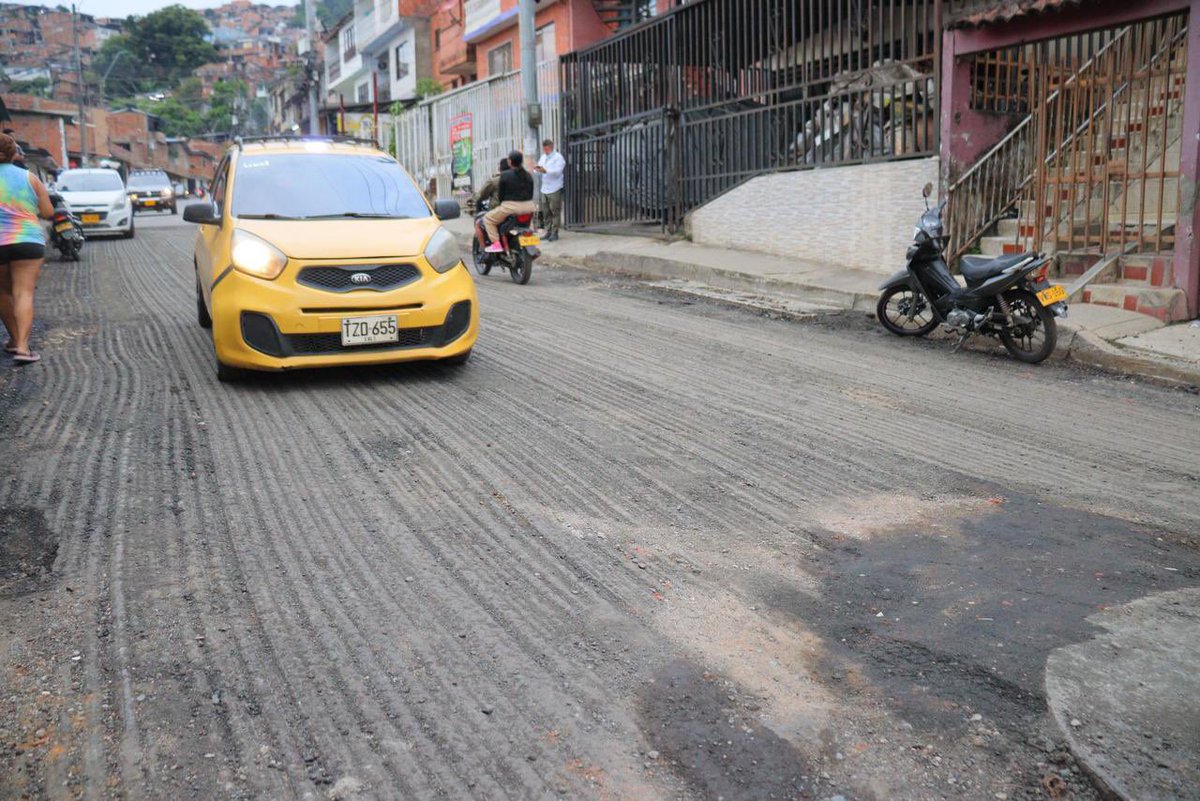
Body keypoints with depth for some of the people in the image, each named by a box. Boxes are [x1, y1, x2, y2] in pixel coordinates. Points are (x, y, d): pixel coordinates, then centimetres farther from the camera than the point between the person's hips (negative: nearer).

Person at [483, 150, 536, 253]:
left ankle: (496, 244, -3)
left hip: (511, 207, -6)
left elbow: (500, 194, -1)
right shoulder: (528, 175, 10)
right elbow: (531, 194, 15)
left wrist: (502, 202, 17)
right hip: (528, 206, 6)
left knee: (488, 219, 9)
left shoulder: (505, 175, -6)